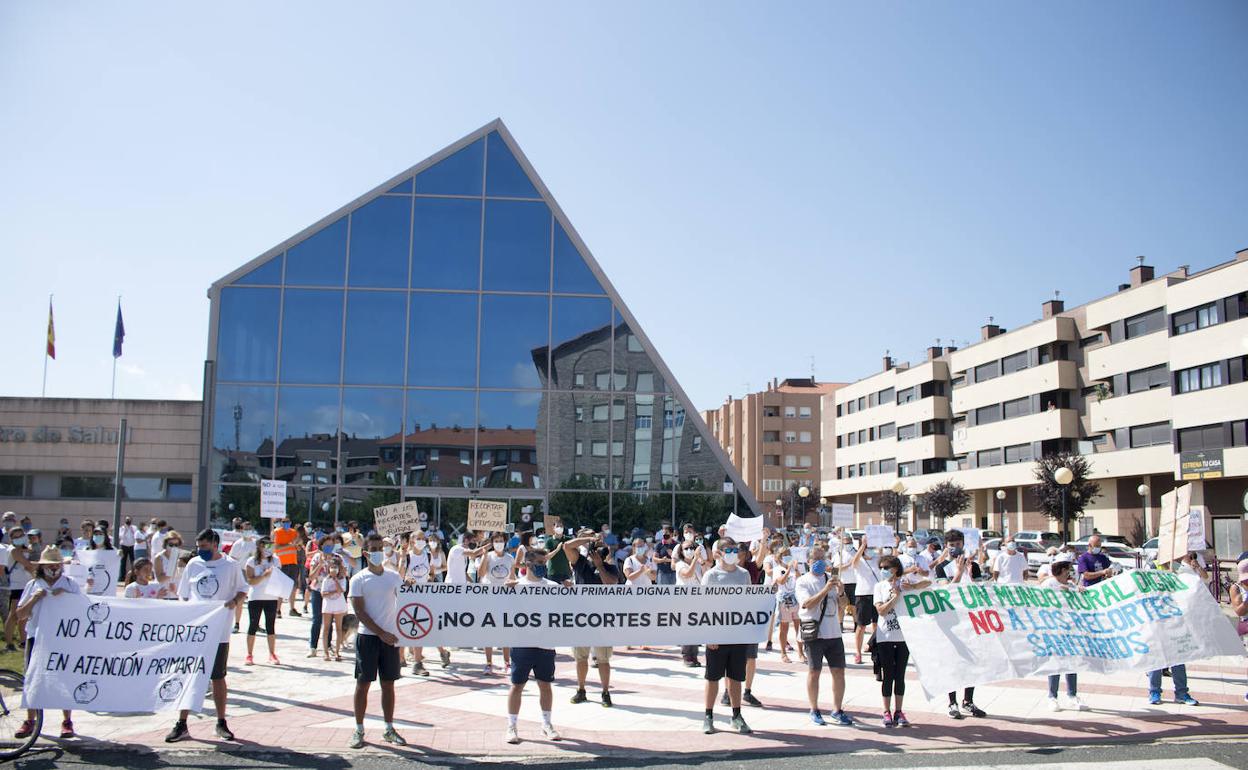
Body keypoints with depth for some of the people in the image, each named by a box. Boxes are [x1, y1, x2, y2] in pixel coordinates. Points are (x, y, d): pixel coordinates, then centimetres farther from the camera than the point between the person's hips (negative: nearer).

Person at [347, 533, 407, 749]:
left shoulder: (394, 577, 7)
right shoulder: (358, 579, -3)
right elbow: (359, 611, -9)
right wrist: (381, 633, -15)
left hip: (390, 636, 3)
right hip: (368, 636, -3)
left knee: (388, 683, 8)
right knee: (363, 683, 1)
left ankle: (389, 729, 16)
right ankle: (358, 730, 11)